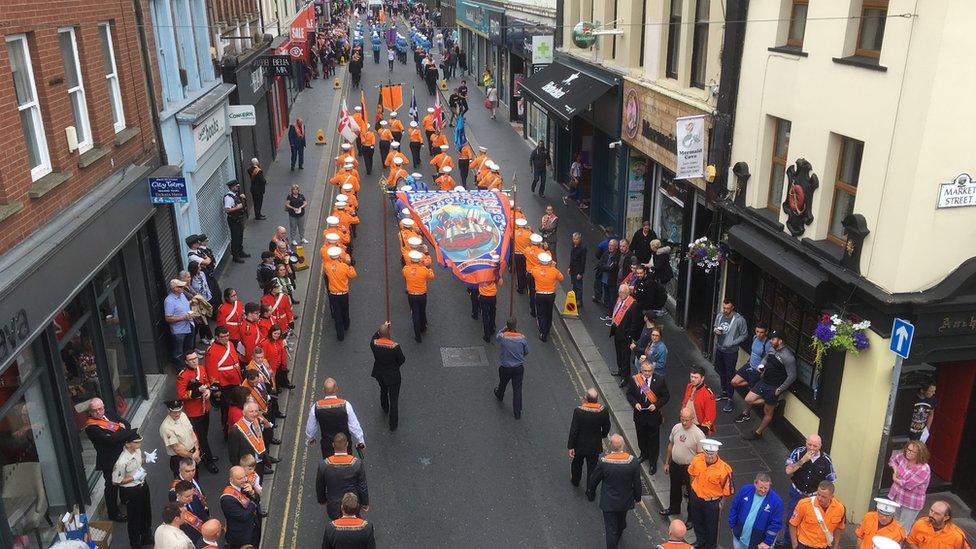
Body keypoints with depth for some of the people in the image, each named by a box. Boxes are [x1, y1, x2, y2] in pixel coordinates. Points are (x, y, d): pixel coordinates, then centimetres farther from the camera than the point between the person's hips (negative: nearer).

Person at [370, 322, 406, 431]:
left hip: (379, 374, 4)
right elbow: (402, 360, -14)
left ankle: (385, 408, 61)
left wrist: (383, 327, 9)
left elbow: (373, 337, 5)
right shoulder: (395, 346, -30)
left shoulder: (374, 344, -22)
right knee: (394, 399, 12)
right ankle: (393, 424, 23)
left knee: (383, 391, 34)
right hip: (393, 375, -4)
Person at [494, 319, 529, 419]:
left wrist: (504, 328, 2)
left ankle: (499, 396, 59)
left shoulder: (503, 337, -23)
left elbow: (497, 336, 3)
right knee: (517, 389, 9)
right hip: (519, 367, 0)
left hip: (505, 368, 0)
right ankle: (518, 412, 15)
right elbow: (526, 352, -1)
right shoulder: (522, 338, -17)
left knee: (502, 383, 28)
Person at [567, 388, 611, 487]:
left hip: (580, 445, -1)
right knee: (592, 468, 18)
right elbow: (606, 427, -4)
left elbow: (573, 430, -20)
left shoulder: (578, 411, -28)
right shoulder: (604, 410, -21)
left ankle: (575, 481, 51)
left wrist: (571, 446, -8)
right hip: (595, 445, 1)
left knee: (577, 464, 27)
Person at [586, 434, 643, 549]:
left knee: (611, 530, 9)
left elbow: (593, 480, -10)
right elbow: (637, 483, -8)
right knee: (621, 523, 31)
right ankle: (617, 539, 59)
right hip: (625, 501, 4)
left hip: (609, 503, -4)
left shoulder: (603, 462, -25)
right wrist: (637, 498, 9)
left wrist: (591, 493, 11)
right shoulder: (633, 461, -20)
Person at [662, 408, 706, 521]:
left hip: (689, 468, -5)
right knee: (674, 489, 26)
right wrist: (666, 463, 12)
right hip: (675, 465, 6)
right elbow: (670, 445, 6)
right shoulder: (676, 427, -8)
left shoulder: (698, 434, -25)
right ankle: (674, 508, 51)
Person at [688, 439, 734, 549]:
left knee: (711, 525, 19)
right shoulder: (697, 459, -19)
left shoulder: (724, 469, -31)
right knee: (697, 521, 27)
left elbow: (727, 489, -16)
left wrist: (721, 503, -6)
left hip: (712, 502, -4)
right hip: (696, 497, 4)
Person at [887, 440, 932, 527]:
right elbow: (893, 459, 18)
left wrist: (895, 479, -10)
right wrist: (895, 470, 1)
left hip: (911, 504, -6)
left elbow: (908, 485, -26)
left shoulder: (924, 469, -25)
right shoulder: (903, 457, -6)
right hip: (895, 496, 6)